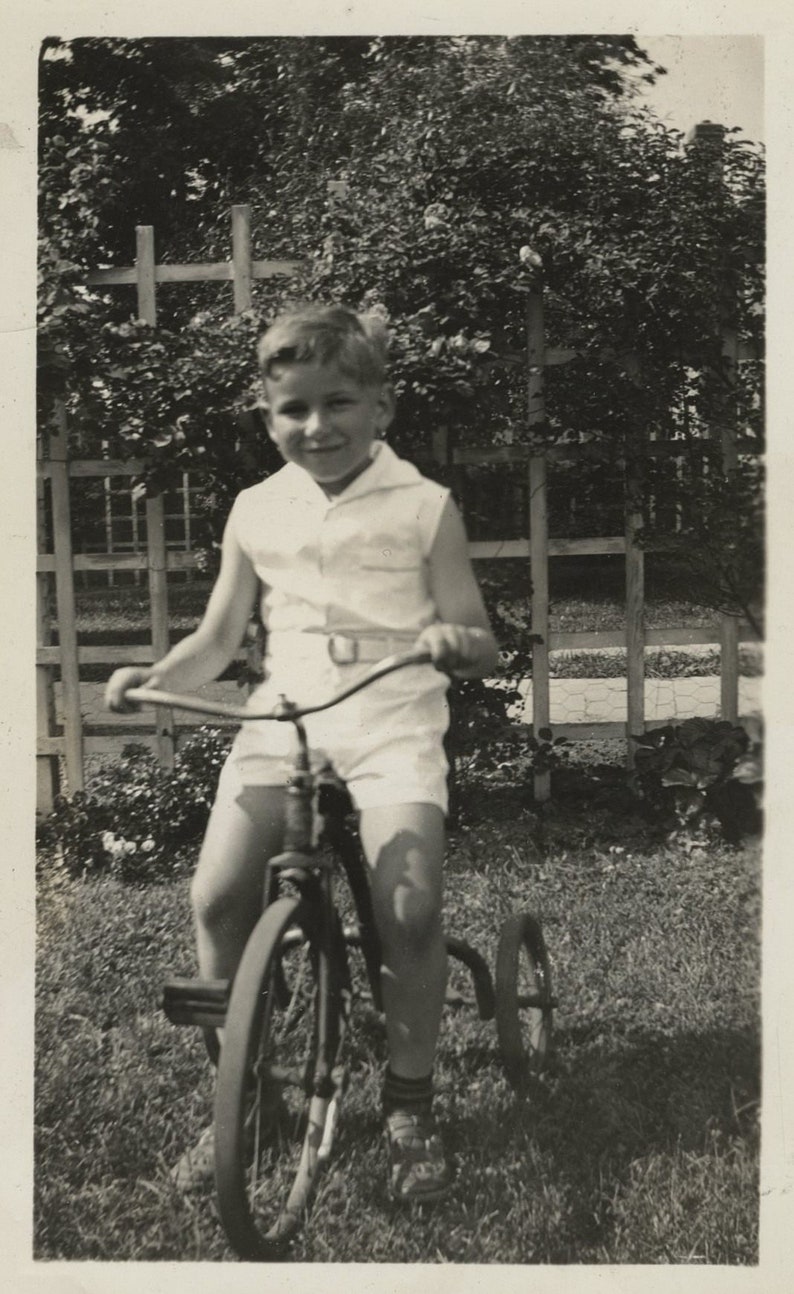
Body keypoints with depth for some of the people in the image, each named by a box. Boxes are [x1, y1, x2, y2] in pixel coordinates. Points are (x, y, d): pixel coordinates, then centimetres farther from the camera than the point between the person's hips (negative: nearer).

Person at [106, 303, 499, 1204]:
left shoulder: (423, 506, 2)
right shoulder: (256, 511, 10)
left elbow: (479, 643, 4)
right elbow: (218, 637, 17)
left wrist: (458, 641, -20)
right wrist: (156, 676, -3)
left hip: (391, 720, -3)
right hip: (281, 715, 3)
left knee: (409, 907, -23)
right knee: (216, 894, -16)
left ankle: (409, 1105, 4)